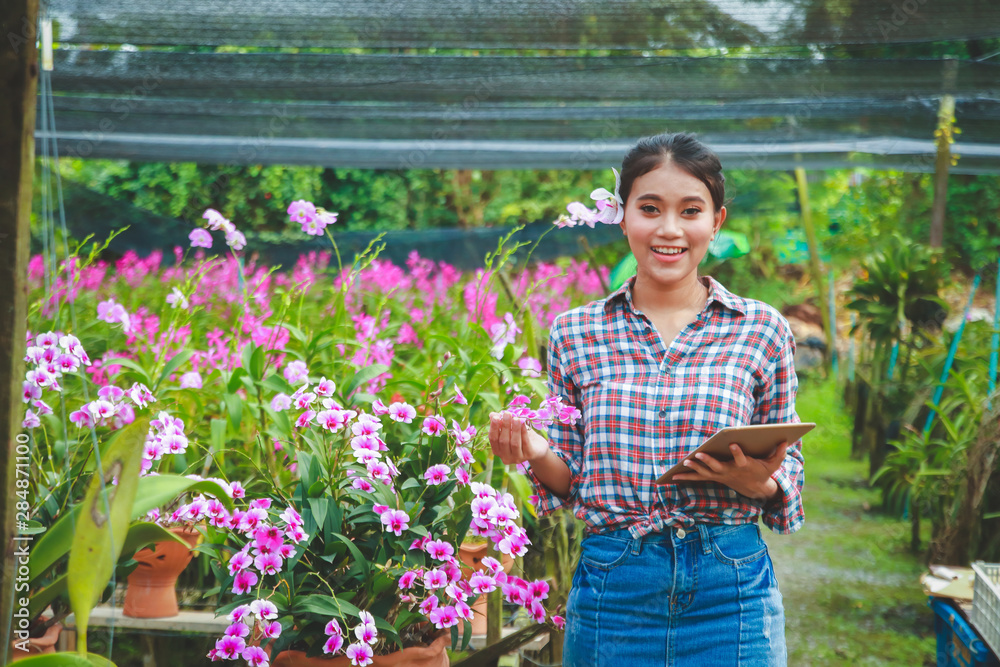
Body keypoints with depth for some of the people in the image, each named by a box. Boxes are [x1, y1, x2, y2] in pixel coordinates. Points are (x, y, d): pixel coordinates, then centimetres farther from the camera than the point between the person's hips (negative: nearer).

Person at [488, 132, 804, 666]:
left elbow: (789, 466, 8)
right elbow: (569, 482, 10)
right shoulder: (574, 333, 3)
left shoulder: (761, 330, 1)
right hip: (610, 589, 1)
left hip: (729, 591, 0)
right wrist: (536, 454, -11)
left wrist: (759, 483, -13)